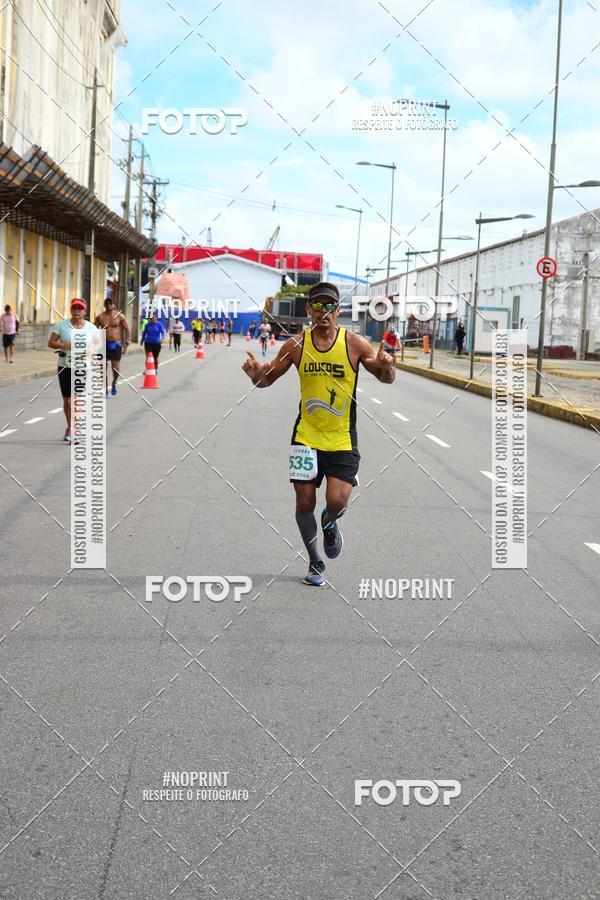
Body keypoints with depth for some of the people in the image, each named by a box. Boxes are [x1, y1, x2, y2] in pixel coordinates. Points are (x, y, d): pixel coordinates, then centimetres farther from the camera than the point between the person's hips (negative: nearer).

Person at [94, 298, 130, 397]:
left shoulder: (120, 316, -1)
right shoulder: (100, 317, 2)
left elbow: (127, 329, 4)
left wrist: (126, 343, -2)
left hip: (116, 345, -1)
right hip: (104, 345, 1)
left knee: (116, 370, -5)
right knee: (104, 370, 2)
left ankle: (114, 383, 28)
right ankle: (106, 391, 12)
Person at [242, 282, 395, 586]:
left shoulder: (354, 343, -7)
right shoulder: (296, 345, -2)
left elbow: (386, 378, -1)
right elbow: (268, 378, 8)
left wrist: (386, 367, -26)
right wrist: (256, 373, -16)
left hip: (342, 439, -1)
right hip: (306, 436, 2)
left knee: (337, 501, -14)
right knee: (305, 502, 3)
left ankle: (330, 523, 25)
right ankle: (315, 563, 24)